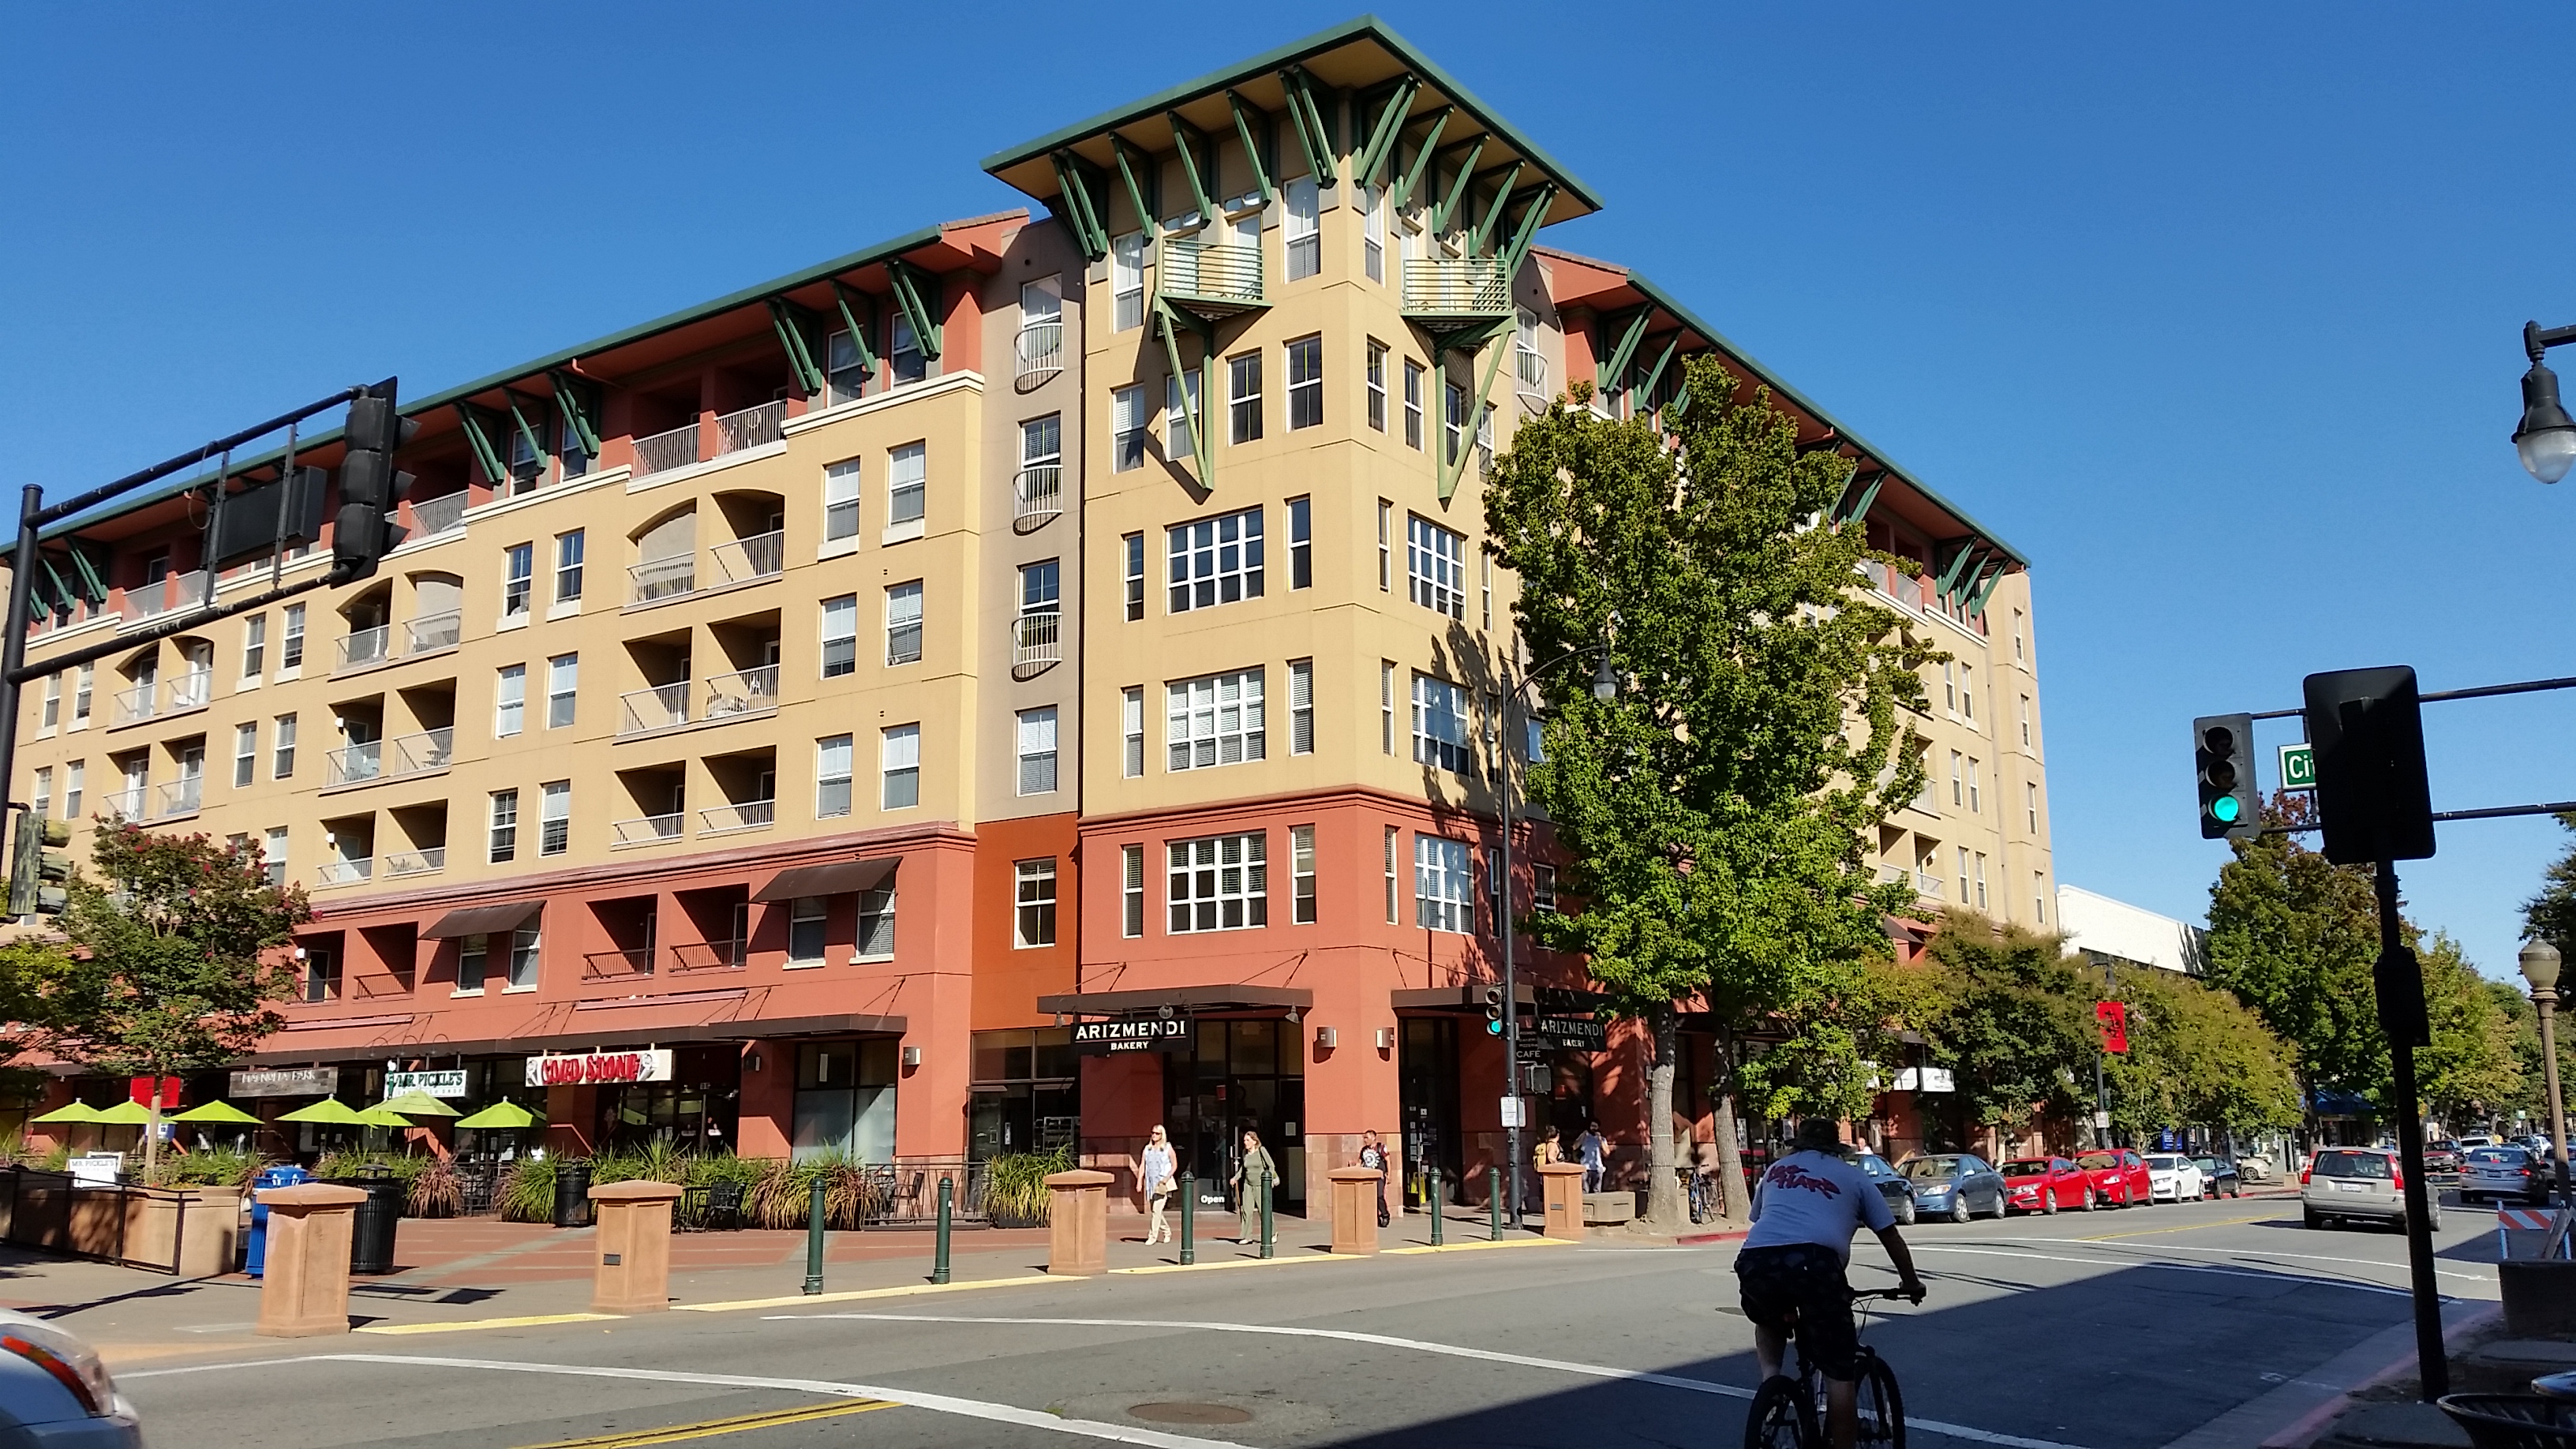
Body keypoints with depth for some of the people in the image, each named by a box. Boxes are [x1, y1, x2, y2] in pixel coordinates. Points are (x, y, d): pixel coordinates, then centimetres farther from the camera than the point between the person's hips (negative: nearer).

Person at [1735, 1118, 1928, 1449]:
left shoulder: (1776, 1169, 32)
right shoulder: (1852, 1176, 26)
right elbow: (1891, 1237, 32)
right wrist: (1910, 1282, 50)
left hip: (1755, 1259, 3)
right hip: (1814, 1261, -3)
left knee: (1770, 1321, 35)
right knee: (1840, 1372, 8)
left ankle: (1770, 1378, 14)